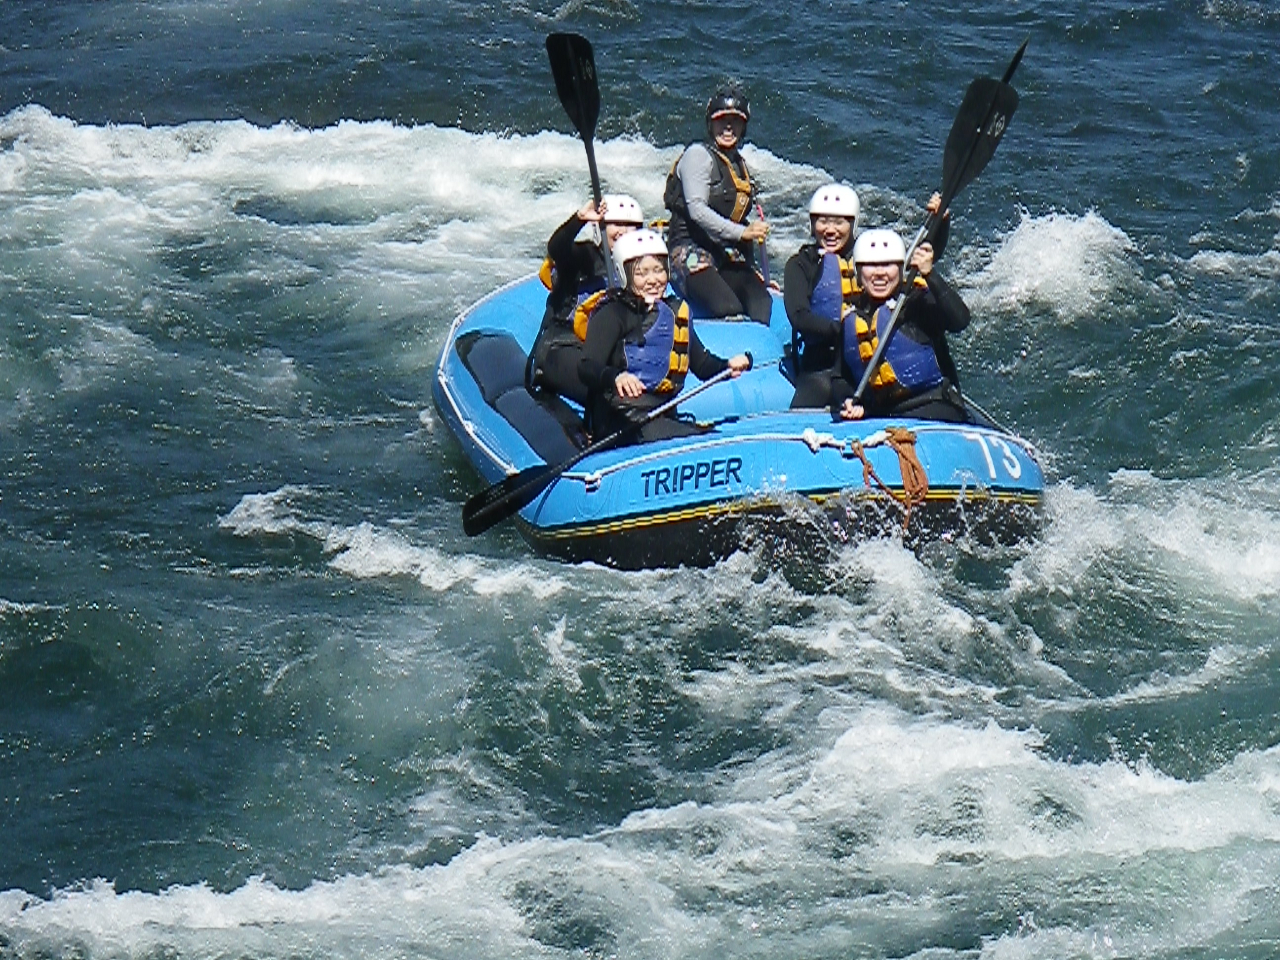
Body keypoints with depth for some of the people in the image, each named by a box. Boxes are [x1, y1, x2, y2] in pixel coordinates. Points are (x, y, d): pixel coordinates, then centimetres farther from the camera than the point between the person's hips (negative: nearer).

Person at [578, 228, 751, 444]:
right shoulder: (612, 314, -2)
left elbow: (701, 363, 24)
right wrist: (615, 377, -37)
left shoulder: (675, 311, 19)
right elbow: (586, 368, -15)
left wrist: (729, 366, 1)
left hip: (662, 416, 7)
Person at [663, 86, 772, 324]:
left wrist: (754, 274, 21)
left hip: (727, 257, 6)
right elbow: (697, 210, -14)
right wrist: (741, 232, -21)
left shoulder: (739, 165, 23)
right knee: (730, 309, -32)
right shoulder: (698, 155, -2)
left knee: (761, 301, -25)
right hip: (691, 252, -6)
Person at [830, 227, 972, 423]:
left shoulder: (917, 300, -2)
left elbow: (960, 320, -21)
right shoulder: (850, 317, 12)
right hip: (877, 417, 5)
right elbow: (840, 377, 18)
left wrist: (929, 275, -27)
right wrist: (847, 404, -3)